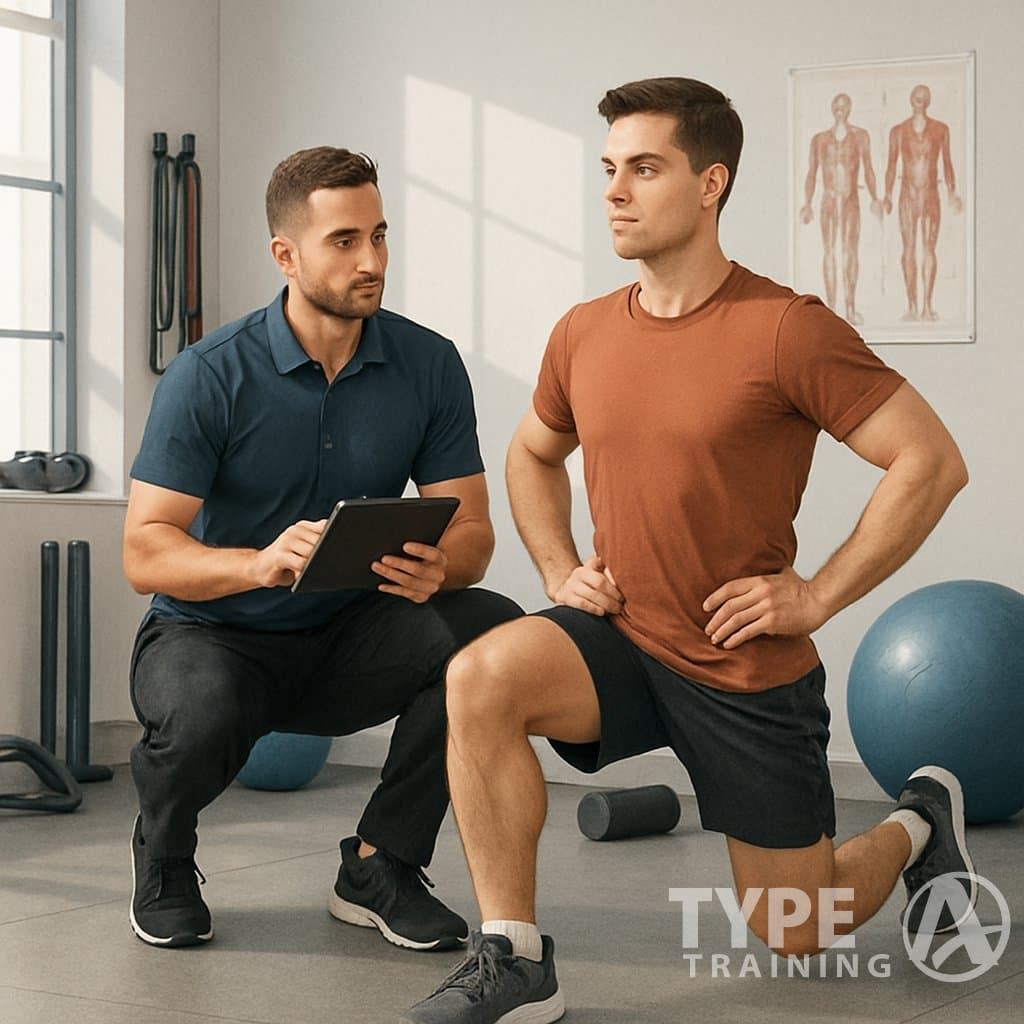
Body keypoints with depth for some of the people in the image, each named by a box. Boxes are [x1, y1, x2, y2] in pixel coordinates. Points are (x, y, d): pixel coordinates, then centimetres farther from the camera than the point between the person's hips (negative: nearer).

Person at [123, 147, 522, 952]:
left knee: (494, 630, -25)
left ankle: (379, 865, -6)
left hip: (349, 639, 3)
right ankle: (163, 855, 2)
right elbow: (145, 554, -18)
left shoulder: (429, 365, -4)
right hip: (215, 633, -3)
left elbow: (472, 530, -5)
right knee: (200, 712, -38)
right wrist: (258, 562, -38)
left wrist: (439, 568, -31)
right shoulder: (209, 376, -13)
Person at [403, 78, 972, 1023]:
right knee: (481, 677, -27)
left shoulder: (787, 329, -17)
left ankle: (917, 825, 39)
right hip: (621, 637, 4)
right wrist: (560, 570, 4)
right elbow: (533, 455, 21)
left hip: (751, 670, -4)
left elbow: (931, 462, -16)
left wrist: (818, 595, -16)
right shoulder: (583, 334, 1)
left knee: (792, 935, 7)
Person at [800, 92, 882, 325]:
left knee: (851, 250, -10)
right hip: (828, 201, 1)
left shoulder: (860, 136, 8)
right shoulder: (819, 139, 8)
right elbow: (811, 173, 7)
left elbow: (868, 169, 6)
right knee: (829, 251, -2)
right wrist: (807, 203, -2)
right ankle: (830, 307, -1)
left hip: (851, 202, -1)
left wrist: (875, 198, -5)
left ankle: (850, 308, -13)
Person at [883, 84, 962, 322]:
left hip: (931, 195, 0)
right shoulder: (898, 131, 5)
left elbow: (947, 163, 9)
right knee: (909, 249, 1)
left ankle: (927, 305, -6)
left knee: (929, 249, -6)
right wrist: (888, 195, 0)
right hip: (908, 196, 0)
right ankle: (912, 306, 5)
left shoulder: (941, 129, 6)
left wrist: (952, 193, 4)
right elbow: (891, 165, 6)